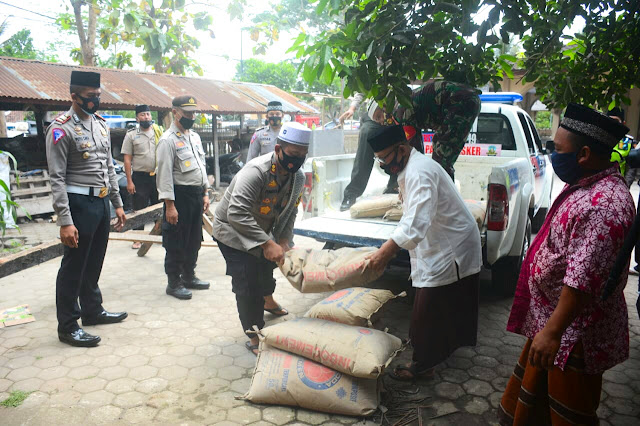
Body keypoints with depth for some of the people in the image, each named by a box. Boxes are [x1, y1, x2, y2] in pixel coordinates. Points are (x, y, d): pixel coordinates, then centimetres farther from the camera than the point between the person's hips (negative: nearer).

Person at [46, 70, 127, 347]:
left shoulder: (101, 124, 11)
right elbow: (57, 178, -16)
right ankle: (67, 327, 16)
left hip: (102, 202, 7)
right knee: (73, 267, 3)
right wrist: (65, 221, -20)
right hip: (80, 203, -7)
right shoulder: (61, 129, -12)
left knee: (94, 263, 19)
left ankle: (93, 311, 34)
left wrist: (117, 204, 16)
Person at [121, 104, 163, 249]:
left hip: (158, 176, 3)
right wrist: (129, 181, -7)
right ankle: (138, 239, 11)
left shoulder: (158, 132, 7)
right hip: (140, 177, -2)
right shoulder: (131, 135, 0)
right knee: (139, 209, 2)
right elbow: (127, 159, -1)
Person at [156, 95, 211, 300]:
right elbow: (164, 175, -16)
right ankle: (174, 283, 16)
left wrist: (205, 194, 14)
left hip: (197, 195, 8)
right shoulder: (168, 140, -12)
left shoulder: (195, 136, 13)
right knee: (176, 243, 2)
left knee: (194, 240, 16)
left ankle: (189, 276, 32)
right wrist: (169, 205, -19)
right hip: (180, 196, -8)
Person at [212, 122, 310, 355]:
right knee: (248, 284, -11)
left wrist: (283, 243, -17)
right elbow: (236, 213, -43)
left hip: (261, 231, 7)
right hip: (232, 231, -7)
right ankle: (254, 337, 7)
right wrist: (268, 243, -45)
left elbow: (289, 214, -2)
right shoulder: (256, 171, -35)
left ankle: (267, 300, 59)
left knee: (266, 267, 25)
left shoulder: (298, 178, -11)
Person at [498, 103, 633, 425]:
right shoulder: (584, 184, 5)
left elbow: (583, 278, -32)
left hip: (576, 330, -10)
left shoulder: (603, 204, -29)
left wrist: (553, 331, -30)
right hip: (549, 315, 10)